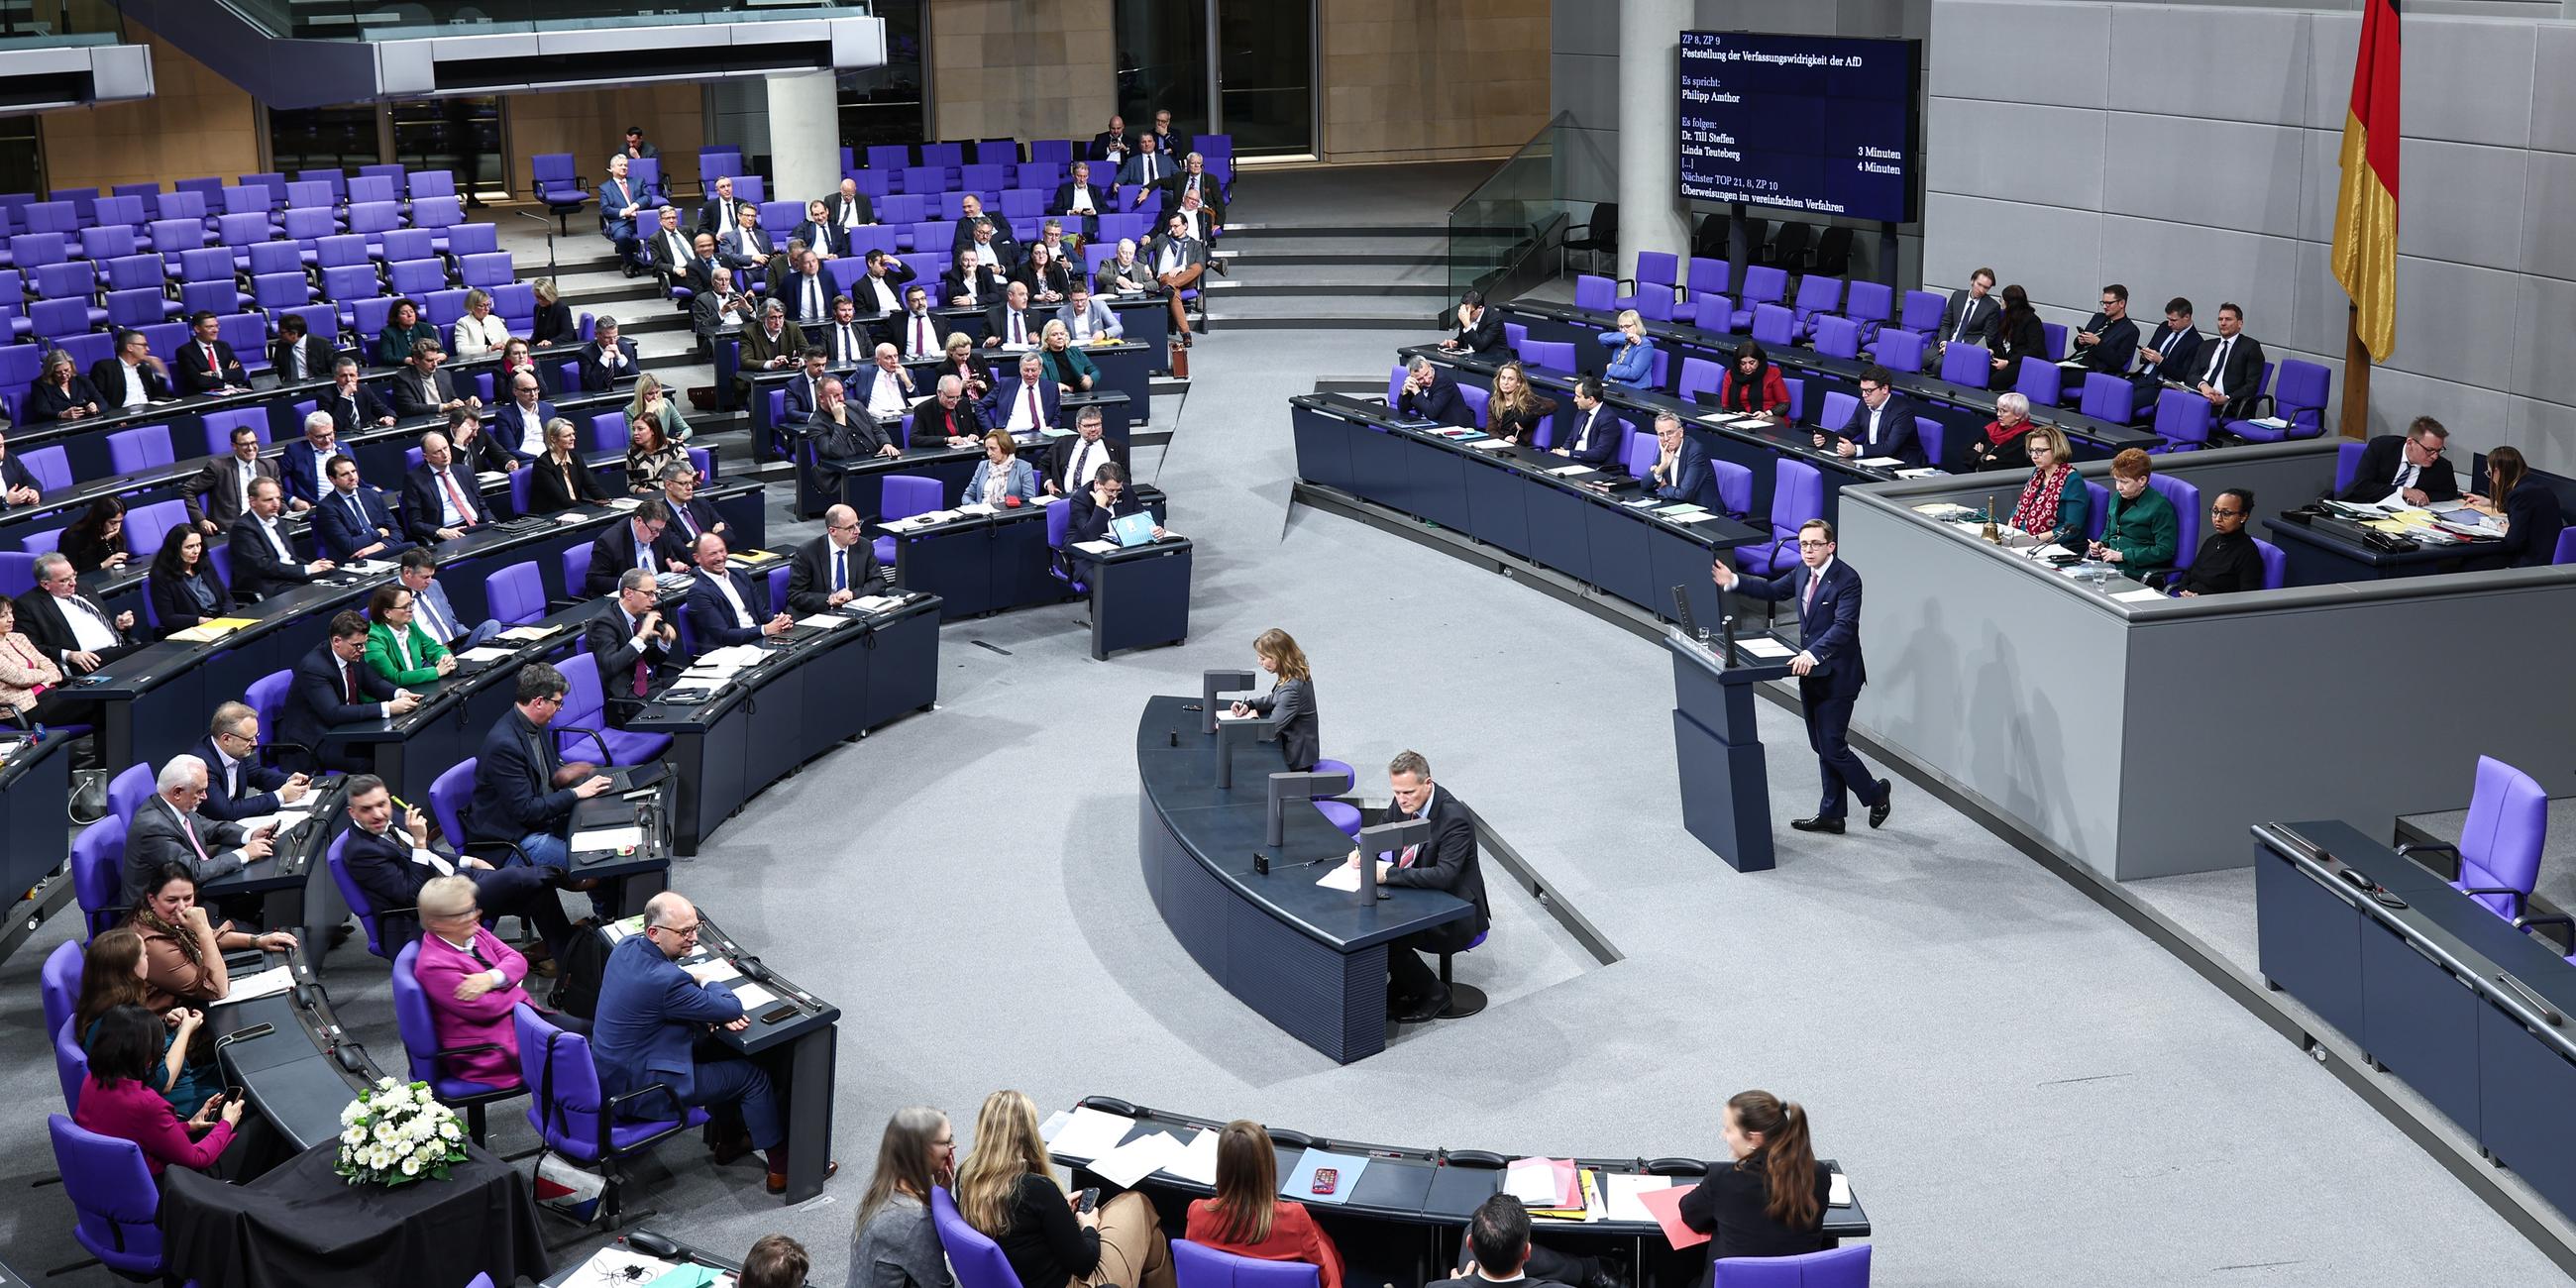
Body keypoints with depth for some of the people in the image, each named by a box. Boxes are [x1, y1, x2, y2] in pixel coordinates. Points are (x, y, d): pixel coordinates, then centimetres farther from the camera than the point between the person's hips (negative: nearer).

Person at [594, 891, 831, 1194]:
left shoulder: (626, 946, -4)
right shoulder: (665, 980, -31)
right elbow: (732, 1009, -21)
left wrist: (714, 1013, -2)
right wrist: (708, 980, 0)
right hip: (638, 1092, -9)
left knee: (719, 1052, 26)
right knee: (752, 1075, 5)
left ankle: (730, 1140, 42)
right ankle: (782, 1169, 17)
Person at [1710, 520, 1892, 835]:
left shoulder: (1847, 579, -20)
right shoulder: (1803, 572, 4)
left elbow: (1844, 626, -30)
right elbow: (1774, 590, 21)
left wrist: (1813, 653, -42)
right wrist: (1734, 582, 11)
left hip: (1837, 676, -8)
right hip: (1811, 673, 8)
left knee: (1833, 748, -4)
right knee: (1823, 748, 15)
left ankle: (1876, 793, 20)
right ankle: (1831, 816, 25)